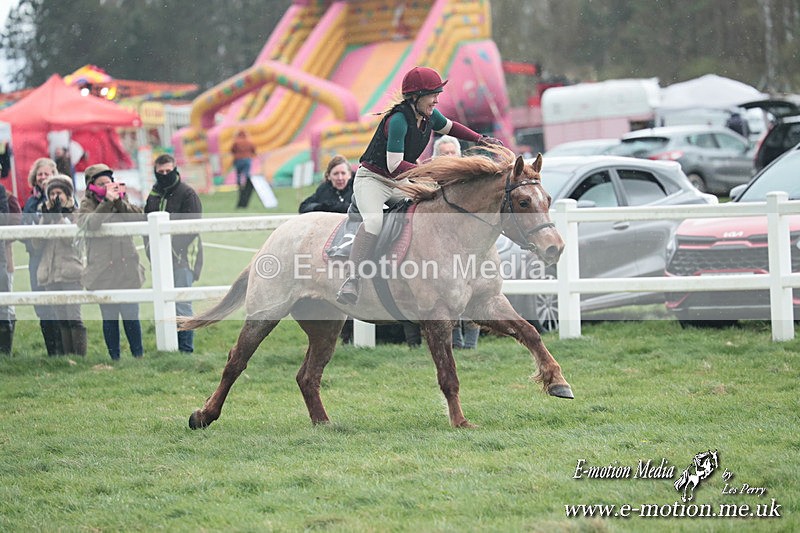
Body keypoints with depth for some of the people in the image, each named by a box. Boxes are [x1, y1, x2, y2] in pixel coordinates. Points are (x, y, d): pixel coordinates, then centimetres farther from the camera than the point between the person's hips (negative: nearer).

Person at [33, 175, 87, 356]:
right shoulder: (46, 216, 16)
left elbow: (71, 237, -13)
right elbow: (37, 244, 6)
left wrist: (58, 215, -14)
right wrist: (45, 218, -4)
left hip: (70, 272, -5)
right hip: (49, 273, 5)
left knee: (73, 318, -12)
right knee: (61, 320, 6)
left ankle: (81, 356, -14)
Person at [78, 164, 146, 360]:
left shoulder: (122, 200, 12)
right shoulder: (87, 205, 2)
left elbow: (138, 217, -4)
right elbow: (88, 224, -18)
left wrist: (119, 201, -14)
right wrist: (107, 202, -23)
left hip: (127, 270, 2)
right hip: (103, 273, -2)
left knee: (131, 316, 0)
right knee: (109, 318, 1)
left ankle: (138, 355, 14)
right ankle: (114, 358, 10)